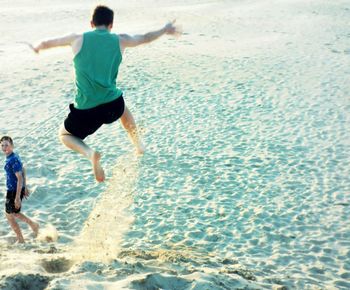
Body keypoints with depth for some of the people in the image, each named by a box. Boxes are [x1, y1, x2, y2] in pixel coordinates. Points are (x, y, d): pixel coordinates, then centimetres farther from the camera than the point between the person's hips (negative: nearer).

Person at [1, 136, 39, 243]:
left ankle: (21, 240, 19)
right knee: (14, 213, 24)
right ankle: (33, 225, 29)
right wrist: (25, 188, 24)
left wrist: (17, 197, -24)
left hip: (14, 191, -9)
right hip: (15, 189, 9)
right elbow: (23, 171, 17)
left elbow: (20, 178, -25)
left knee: (9, 215, 6)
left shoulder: (13, 160, -23)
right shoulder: (14, 156, 6)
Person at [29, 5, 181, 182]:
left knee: (64, 135, 21)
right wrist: (165, 30, 43)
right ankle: (138, 144, 41)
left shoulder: (78, 39, 3)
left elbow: (47, 43, 18)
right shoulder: (119, 41, 5)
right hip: (113, 106, 3)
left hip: (86, 110, -3)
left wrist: (37, 47, 42)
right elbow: (145, 38, 24)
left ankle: (90, 153, -7)